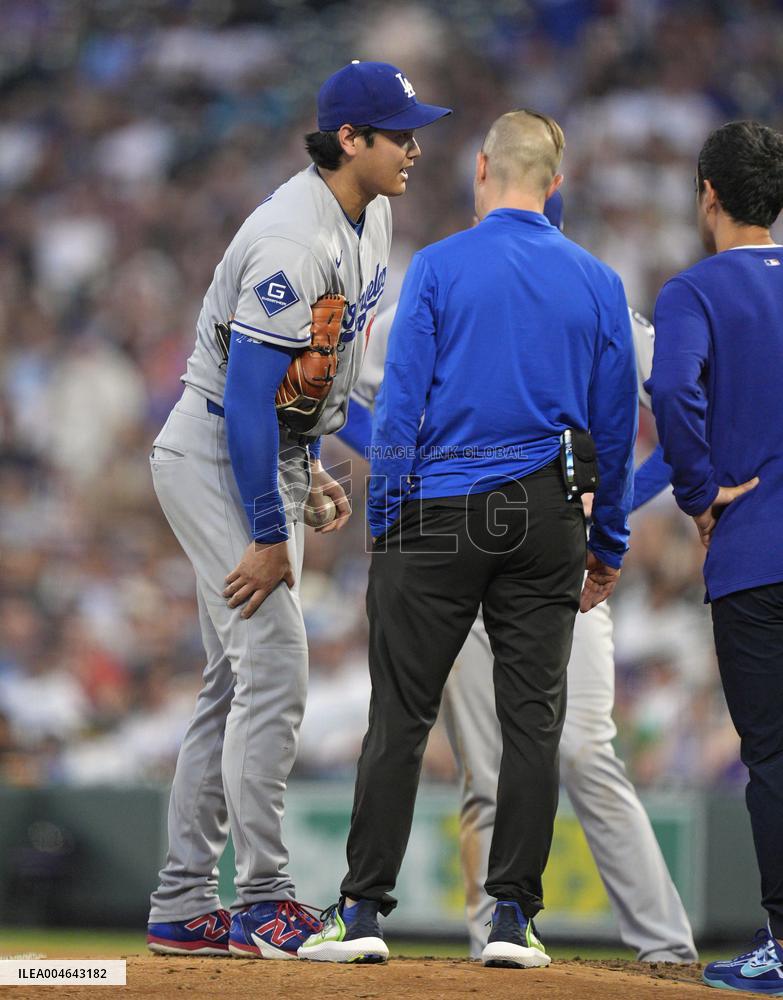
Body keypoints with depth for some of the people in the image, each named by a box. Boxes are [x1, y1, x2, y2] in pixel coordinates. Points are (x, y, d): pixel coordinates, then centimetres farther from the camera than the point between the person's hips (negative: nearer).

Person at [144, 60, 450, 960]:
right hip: (214, 457, -10)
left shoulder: (369, 216, 5)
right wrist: (269, 535, -25)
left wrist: (312, 465, 16)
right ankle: (263, 903, -7)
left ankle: (182, 908, 14)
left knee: (239, 684, 10)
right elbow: (245, 392, -27)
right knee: (274, 671, -13)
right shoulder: (295, 241, -25)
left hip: (273, 455, 10)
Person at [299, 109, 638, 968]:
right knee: (532, 719, 5)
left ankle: (362, 911, -1)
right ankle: (514, 917, 4)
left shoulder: (439, 268, -4)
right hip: (545, 523, 2)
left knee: (400, 717, 1)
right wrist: (608, 542, 16)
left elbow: (401, 404, -6)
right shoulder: (598, 283, 5)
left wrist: (384, 523, 1)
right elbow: (615, 423, 8)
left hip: (439, 513, -2)